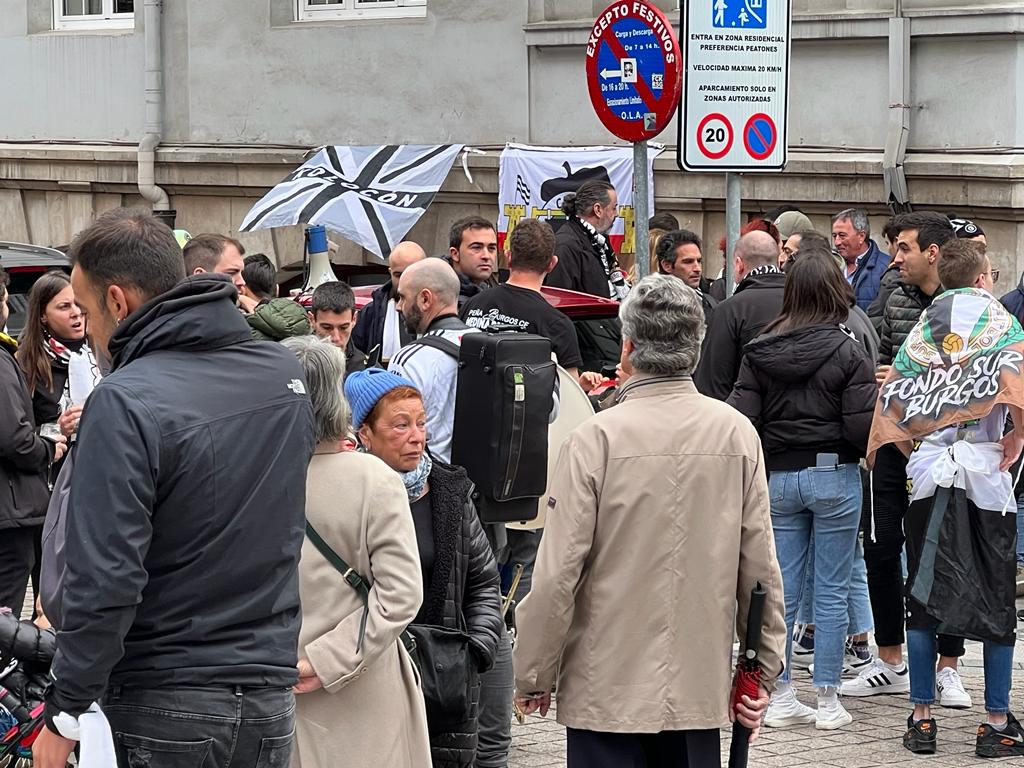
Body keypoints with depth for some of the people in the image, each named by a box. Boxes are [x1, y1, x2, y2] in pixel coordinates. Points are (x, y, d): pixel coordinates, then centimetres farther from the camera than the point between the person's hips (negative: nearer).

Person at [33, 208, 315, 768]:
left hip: (166, 707, -6)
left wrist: (64, 715, -13)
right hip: (272, 697, 6)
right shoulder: (285, 373, 4)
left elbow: (104, 579, -20)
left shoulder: (124, 403, -18)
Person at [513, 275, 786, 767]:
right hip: (701, 686, 4)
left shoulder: (597, 438, -13)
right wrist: (763, 671, 14)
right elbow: (760, 567, 3)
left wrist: (532, 676, 0)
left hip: (608, 687, -4)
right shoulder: (738, 434, -1)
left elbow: (558, 575, -12)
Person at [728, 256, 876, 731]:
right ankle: (827, 701, 6)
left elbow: (741, 420, -3)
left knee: (782, 590, 9)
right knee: (832, 591, 3)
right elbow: (862, 426, -13)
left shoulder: (760, 354, 0)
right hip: (833, 475, -3)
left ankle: (780, 698, 12)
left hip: (778, 477, 3)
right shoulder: (846, 352, -9)